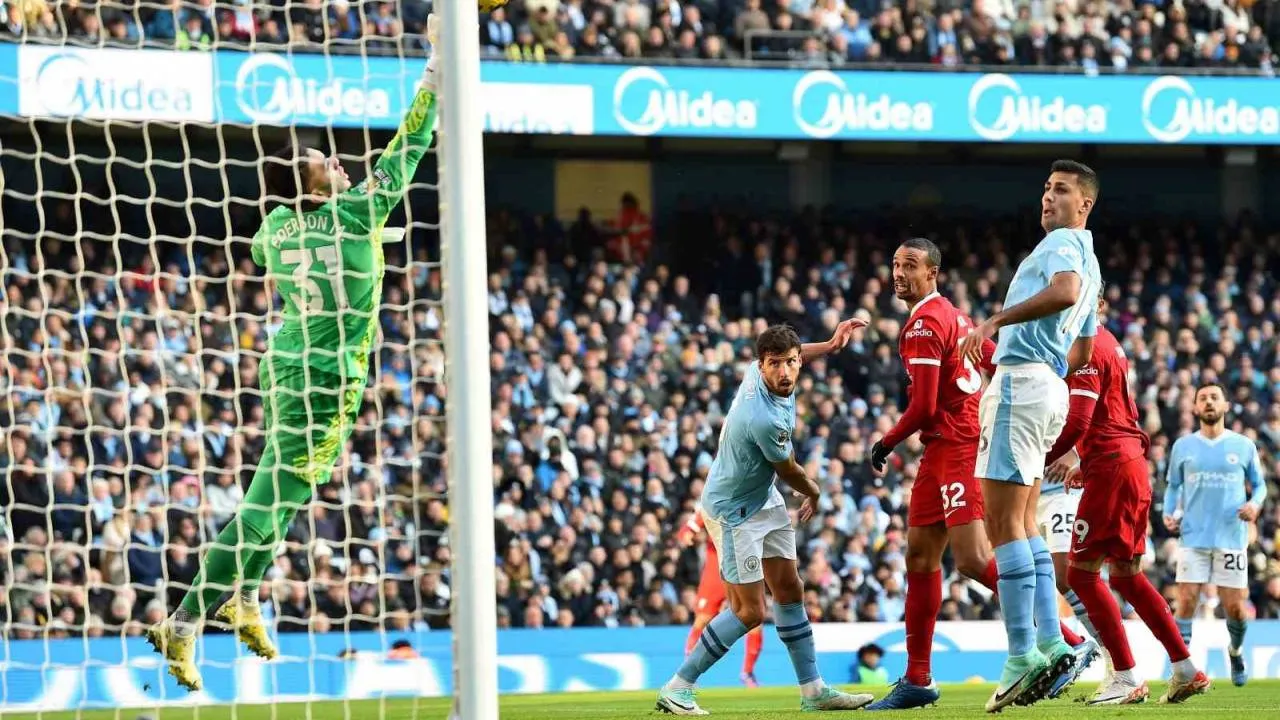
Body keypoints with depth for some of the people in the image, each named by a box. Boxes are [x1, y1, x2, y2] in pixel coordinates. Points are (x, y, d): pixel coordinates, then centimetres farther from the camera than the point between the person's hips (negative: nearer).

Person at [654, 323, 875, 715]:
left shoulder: (756, 371, -12)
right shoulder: (766, 420, -35)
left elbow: (787, 357, 19)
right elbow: (789, 472, -13)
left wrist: (829, 345, 17)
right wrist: (813, 492, 7)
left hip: (764, 499, 10)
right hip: (735, 513, -10)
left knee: (790, 590, 12)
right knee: (749, 610, -9)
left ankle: (813, 690, 19)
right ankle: (677, 688, 0)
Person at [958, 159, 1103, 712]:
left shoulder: (1065, 242, -6)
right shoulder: (1088, 264, 24)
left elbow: (1065, 291, -29)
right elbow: (1083, 351, 32)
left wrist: (996, 320, -27)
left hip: (1021, 379, -10)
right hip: (1051, 388, 10)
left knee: (1003, 522, -12)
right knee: (1024, 525, 12)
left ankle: (1023, 654, -17)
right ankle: (1051, 643, 4)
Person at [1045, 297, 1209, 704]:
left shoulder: (1087, 348, -12)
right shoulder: (1108, 343, 17)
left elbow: (1078, 422, -19)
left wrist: (1040, 462, -11)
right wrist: (1084, 465, 22)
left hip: (1111, 468, -10)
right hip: (1132, 462, 10)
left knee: (1081, 572, -5)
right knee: (1126, 575, 14)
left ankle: (1126, 678, -7)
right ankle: (1186, 670, 13)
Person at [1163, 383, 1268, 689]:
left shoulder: (1243, 446, 6)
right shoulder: (1183, 446, 8)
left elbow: (1258, 484, 13)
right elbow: (1173, 486, 17)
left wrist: (1255, 504, -8)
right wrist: (1170, 513, -1)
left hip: (1231, 536, 0)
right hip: (1194, 536, 0)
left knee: (1235, 607, 2)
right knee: (1186, 602, -11)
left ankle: (1236, 651, 32)